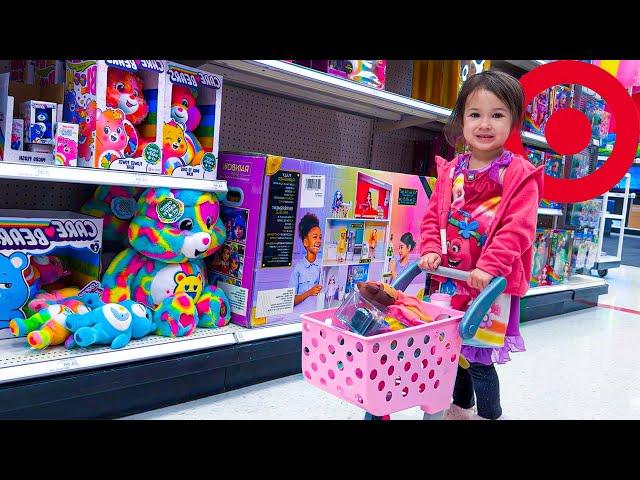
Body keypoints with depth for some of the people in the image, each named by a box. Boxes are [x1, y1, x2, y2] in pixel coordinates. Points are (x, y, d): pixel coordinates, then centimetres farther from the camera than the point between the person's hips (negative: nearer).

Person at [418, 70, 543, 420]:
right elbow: (433, 216, 9)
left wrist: (490, 267, -25)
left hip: (492, 284, -6)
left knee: (479, 357, -2)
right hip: (451, 278, 6)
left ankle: (490, 415, 23)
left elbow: (518, 228, -16)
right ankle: (461, 407, 42)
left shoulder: (520, 176, -8)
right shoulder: (450, 172, 7)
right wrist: (431, 250, -6)